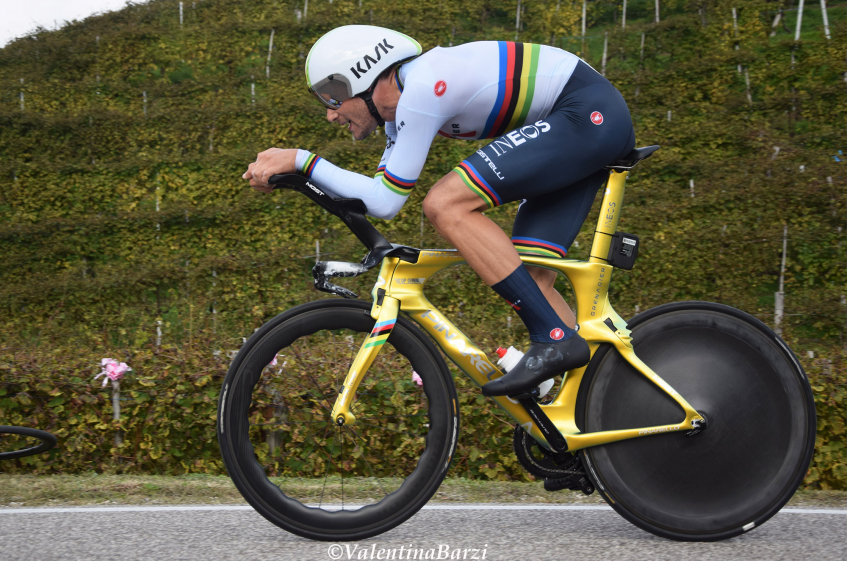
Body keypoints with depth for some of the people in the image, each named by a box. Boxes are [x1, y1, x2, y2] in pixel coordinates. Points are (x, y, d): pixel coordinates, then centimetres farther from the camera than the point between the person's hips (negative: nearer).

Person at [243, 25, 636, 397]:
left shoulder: (420, 89, -19)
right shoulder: (403, 102, 11)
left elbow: (385, 202, -19)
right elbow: (371, 196, 17)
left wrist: (301, 160, -15)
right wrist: (289, 173, 6)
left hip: (589, 113, -10)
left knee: (445, 205, -19)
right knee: (525, 276, 6)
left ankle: (555, 339, -20)